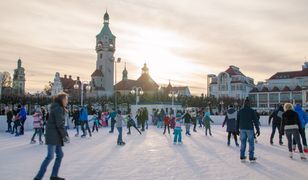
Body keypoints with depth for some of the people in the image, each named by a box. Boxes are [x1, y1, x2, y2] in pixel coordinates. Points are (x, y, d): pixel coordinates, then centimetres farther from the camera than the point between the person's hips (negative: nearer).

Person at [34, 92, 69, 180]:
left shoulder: (57, 108, 17)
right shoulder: (59, 109, -12)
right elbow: (60, 124, -18)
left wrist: (62, 135, 17)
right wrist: (64, 136, -11)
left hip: (55, 135, 10)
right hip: (53, 135, -10)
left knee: (60, 155, 12)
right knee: (50, 156, -11)